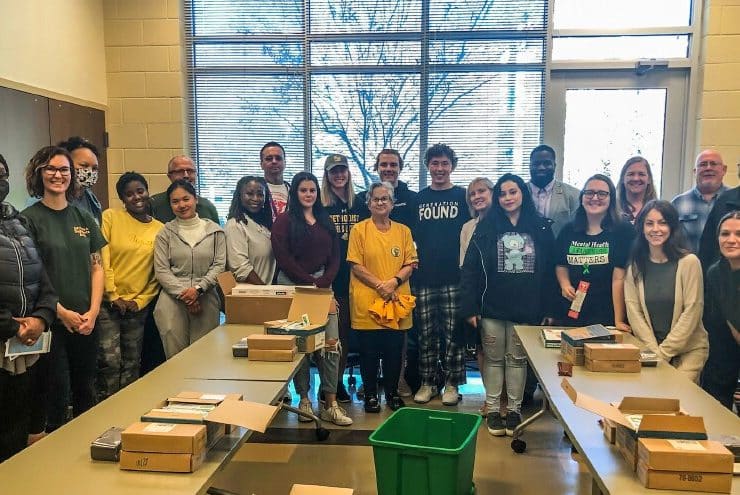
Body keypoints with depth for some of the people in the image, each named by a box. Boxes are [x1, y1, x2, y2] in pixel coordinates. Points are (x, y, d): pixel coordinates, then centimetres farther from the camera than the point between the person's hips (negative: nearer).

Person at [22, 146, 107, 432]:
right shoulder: (29, 219, -4)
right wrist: (62, 312, -14)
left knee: (86, 392, 13)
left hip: (86, 322, 4)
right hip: (52, 322, -4)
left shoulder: (83, 218, 10)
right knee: (56, 393, 1)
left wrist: (93, 312, -3)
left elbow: (96, 267, 9)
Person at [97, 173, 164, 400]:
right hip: (107, 302, -3)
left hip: (138, 305, 3)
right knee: (110, 361, -8)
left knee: (132, 364, 10)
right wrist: (113, 296, -10)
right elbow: (101, 259, -8)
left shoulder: (160, 228, 6)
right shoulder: (110, 217, -3)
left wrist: (141, 301, -1)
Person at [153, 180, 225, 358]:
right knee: (175, 354, -4)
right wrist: (183, 294, -10)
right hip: (172, 298, 0)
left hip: (206, 298, 0)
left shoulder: (214, 230, 7)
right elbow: (161, 270, 2)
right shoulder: (165, 233, 7)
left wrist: (198, 289, -10)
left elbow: (219, 265, 3)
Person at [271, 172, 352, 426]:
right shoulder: (284, 221, 2)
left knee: (331, 344, -3)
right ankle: (304, 399, 14)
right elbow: (283, 257, -8)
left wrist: (323, 282, -5)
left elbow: (335, 256, 11)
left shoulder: (326, 221, 16)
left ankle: (331, 404, 3)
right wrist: (309, 282, -11)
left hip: (323, 285, 4)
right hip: (293, 286, -3)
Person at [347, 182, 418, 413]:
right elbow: (356, 266, -5)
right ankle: (370, 394, 23)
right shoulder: (359, 230, 0)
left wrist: (394, 281, -13)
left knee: (394, 350, 9)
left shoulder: (403, 231, 8)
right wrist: (380, 286, -14)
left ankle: (392, 392, 27)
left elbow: (410, 265, 5)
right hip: (367, 302, -2)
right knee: (369, 351, 6)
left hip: (397, 301, 2)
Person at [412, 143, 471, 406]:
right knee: (426, 334, 8)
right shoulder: (418, 199, 12)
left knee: (453, 333, 3)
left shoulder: (463, 196, 5)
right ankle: (427, 383, 19)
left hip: (454, 276, -2)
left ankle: (452, 384, 15)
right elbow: (411, 236, 15)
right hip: (424, 277, 2)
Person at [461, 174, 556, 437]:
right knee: (493, 359, 9)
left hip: (526, 309, 1)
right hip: (492, 307, 0)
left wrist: (548, 309, -1)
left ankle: (514, 408, 23)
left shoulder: (541, 228, 2)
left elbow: (550, 270, 3)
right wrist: (470, 308, -10)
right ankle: (493, 409, 20)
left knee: (517, 359, 11)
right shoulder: (486, 227, -1)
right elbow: (470, 269, -4)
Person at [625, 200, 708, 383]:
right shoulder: (635, 265, 0)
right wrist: (654, 351, -13)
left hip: (689, 348, -2)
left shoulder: (689, 262, -10)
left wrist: (664, 352, -11)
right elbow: (633, 310, -4)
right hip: (648, 347, 2)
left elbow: (692, 312, -11)